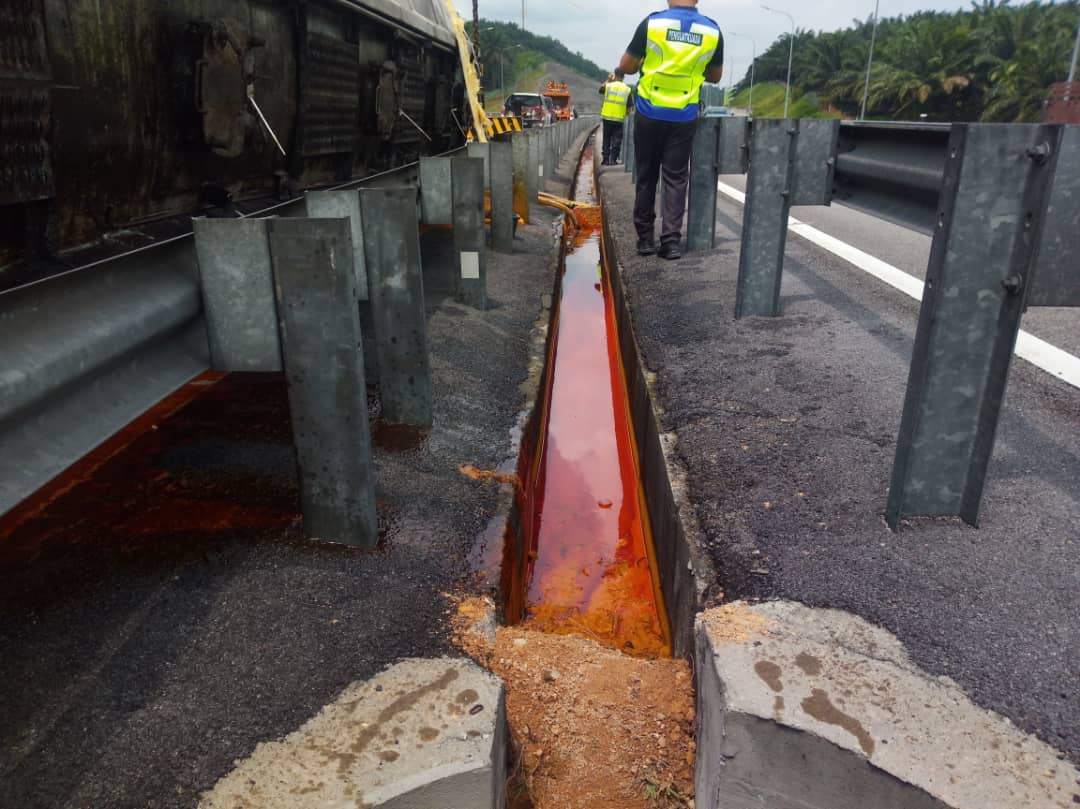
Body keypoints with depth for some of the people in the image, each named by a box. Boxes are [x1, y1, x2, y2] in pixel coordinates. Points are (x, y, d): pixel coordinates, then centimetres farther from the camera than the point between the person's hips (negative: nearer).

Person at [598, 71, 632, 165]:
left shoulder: (608, 86, -3)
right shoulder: (627, 89, -2)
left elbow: (601, 89, 20)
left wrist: (608, 80, 24)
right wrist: (626, 114, 16)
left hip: (607, 117, 1)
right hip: (619, 119, -1)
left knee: (606, 139, 11)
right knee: (616, 140, 5)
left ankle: (605, 159, 10)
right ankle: (613, 159, -1)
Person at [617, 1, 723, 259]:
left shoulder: (651, 23, -7)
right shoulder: (712, 31, 0)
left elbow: (625, 67, 1)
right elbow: (715, 76, 14)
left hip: (649, 114, -1)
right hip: (684, 118, 1)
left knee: (647, 177, 9)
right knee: (675, 178, 5)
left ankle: (645, 239, 14)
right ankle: (671, 240, -3)